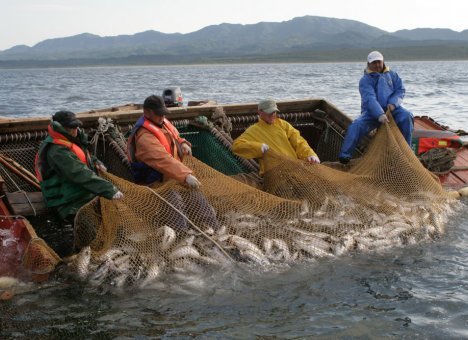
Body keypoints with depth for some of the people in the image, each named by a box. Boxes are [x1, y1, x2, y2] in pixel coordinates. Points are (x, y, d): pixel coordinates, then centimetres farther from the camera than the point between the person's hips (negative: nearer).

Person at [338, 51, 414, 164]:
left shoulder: (392, 75, 12)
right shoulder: (365, 80, -5)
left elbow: (400, 90, 7)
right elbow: (369, 99, -20)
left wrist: (393, 103, -16)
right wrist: (380, 115, -36)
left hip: (391, 109, 3)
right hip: (372, 112, -2)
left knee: (406, 116, -27)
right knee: (357, 125, -29)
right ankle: (345, 155, -27)